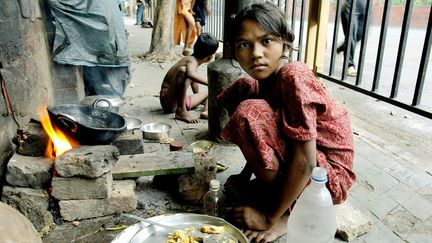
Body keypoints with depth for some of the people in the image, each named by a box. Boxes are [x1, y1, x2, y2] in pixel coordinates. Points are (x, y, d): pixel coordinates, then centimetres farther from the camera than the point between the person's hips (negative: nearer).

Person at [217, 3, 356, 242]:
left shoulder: (294, 76, -25)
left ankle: (286, 212, -9)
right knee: (241, 89, 4)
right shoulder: (265, 77, 0)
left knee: (249, 112, -28)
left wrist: (270, 217, -18)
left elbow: (304, 163, -27)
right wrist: (245, 175, 14)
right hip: (292, 165, 8)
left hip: (330, 176, -8)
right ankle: (272, 186, 8)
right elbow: (263, 137, 13)